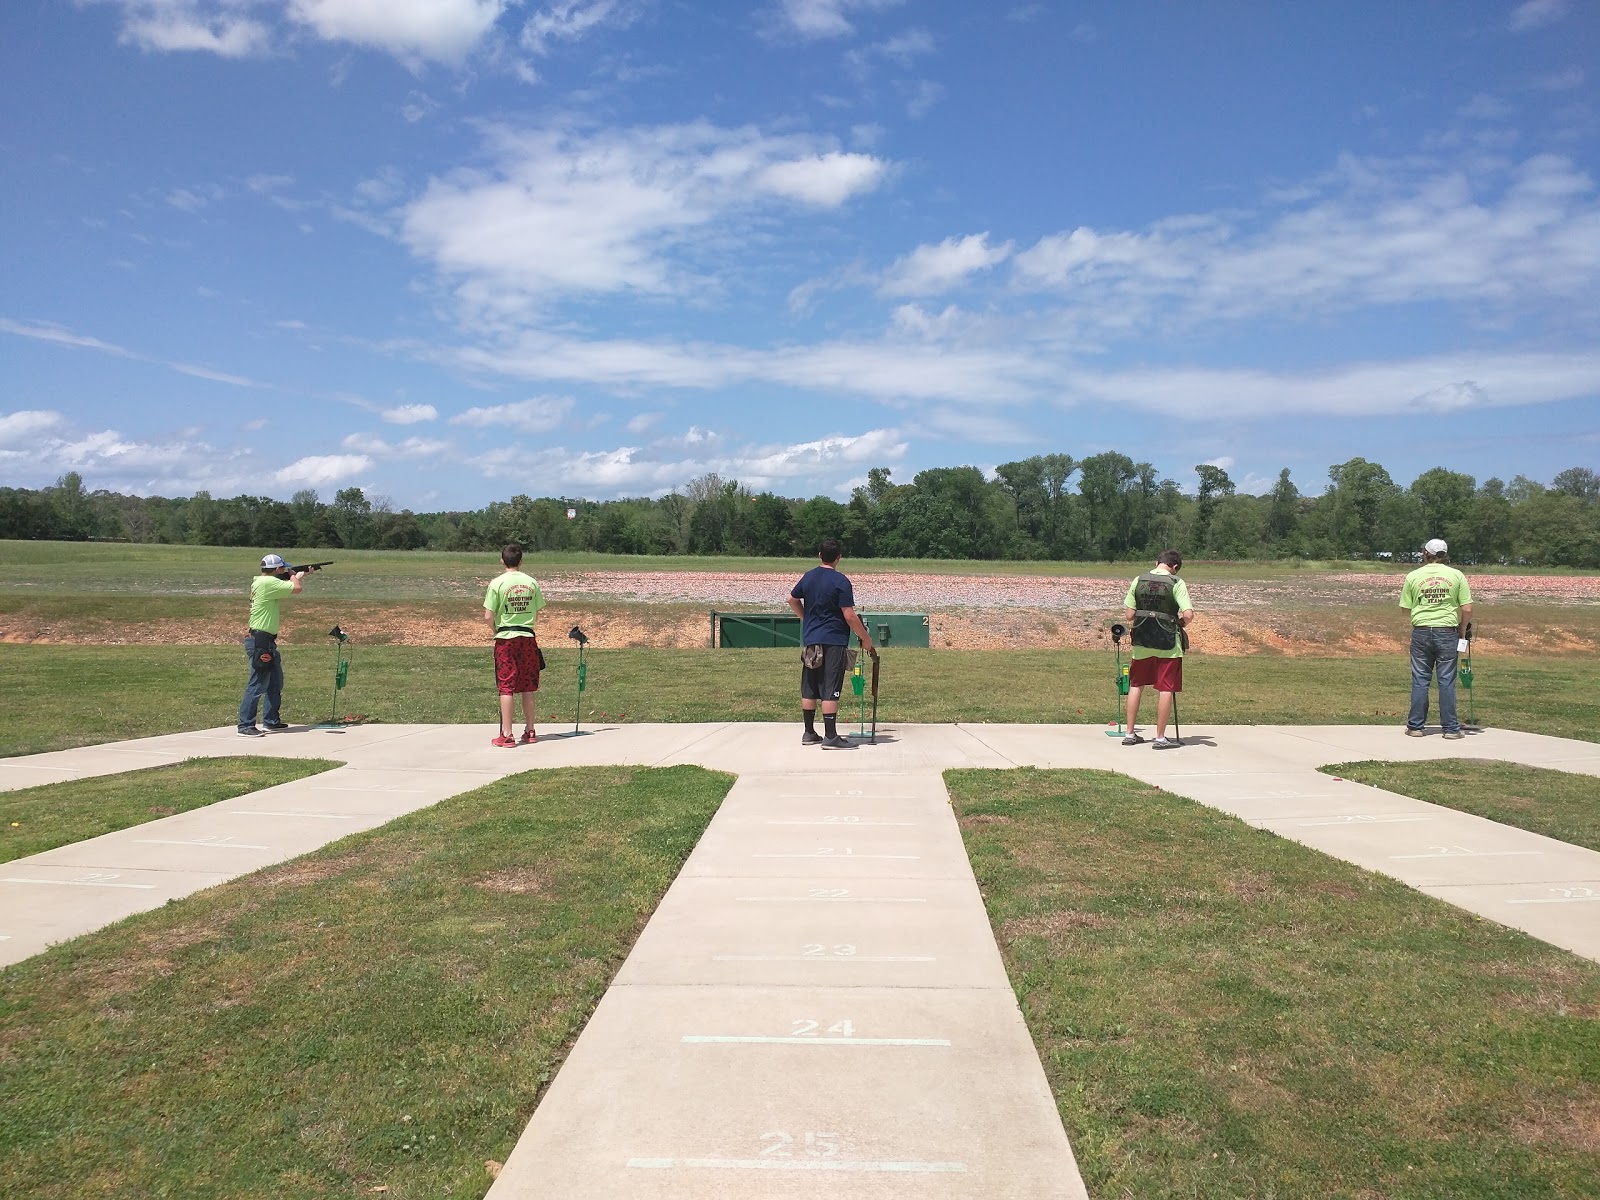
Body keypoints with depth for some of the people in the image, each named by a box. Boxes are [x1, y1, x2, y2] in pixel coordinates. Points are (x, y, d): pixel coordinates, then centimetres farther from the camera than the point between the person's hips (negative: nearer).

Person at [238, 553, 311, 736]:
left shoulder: (259, 582, 14)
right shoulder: (268, 582, -17)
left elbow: (282, 597, 26)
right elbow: (296, 589, -19)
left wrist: (299, 577, 25)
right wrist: (293, 575, 2)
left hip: (266, 641, 11)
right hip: (260, 641, -11)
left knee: (275, 683, 18)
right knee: (258, 685, -8)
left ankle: (272, 721, 25)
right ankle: (245, 726, -5)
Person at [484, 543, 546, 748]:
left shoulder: (497, 583, -8)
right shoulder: (531, 582, 2)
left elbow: (488, 616, -9)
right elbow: (537, 615, 6)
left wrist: (496, 631, 8)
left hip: (506, 638, -3)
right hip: (528, 638, 3)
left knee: (506, 687, -1)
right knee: (527, 687, 12)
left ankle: (507, 734, -1)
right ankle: (529, 731, 19)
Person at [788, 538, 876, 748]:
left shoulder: (808, 577, 7)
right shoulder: (840, 581, -12)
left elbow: (792, 600, 22)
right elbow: (849, 615, -15)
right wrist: (865, 638, -6)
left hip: (810, 640, 6)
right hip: (833, 641, -6)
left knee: (809, 689, 11)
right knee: (830, 690, -5)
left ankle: (809, 733, 18)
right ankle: (830, 737, -5)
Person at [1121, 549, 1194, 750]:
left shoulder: (1138, 581, 1)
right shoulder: (1177, 583, -9)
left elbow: (1128, 615, -1)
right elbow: (1188, 614, -17)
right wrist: (1179, 623, 3)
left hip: (1141, 642, 4)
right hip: (1168, 643, -4)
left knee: (1136, 685, 15)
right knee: (1166, 689, 4)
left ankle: (1130, 734, 19)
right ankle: (1160, 738, 8)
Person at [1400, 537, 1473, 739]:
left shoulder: (1413, 576, 3)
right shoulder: (1456, 575, 2)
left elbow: (1406, 609, 3)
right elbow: (1467, 610, 0)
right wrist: (1462, 632, 13)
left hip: (1420, 632, 0)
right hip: (1447, 632, 0)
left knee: (1419, 681, 6)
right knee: (1447, 681, 4)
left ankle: (1415, 726, 10)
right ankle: (1451, 728, 9)